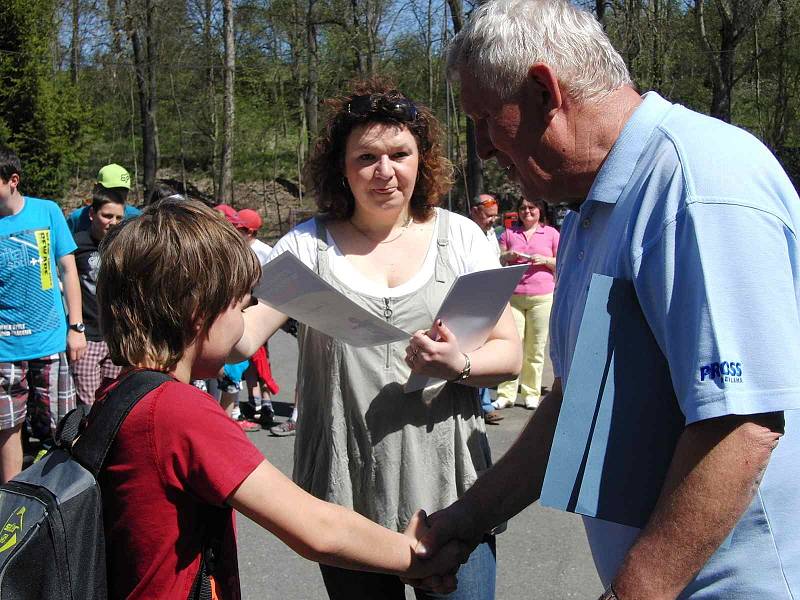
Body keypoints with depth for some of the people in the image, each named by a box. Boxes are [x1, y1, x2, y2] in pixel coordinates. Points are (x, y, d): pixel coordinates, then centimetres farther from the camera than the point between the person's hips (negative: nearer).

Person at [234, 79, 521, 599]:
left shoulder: (460, 237, 3)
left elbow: (509, 352, 2)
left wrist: (461, 365, -19)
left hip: (449, 489, 0)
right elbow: (242, 335, -9)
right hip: (344, 496, 0)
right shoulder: (308, 245, 2)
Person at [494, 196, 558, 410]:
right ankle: (506, 394, -2)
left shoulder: (551, 233, 11)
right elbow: (497, 262, 17)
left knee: (536, 349, 2)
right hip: (513, 296, 1)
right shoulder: (509, 233, 14)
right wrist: (507, 256, -4)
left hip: (542, 298, -1)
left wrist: (545, 260, -8)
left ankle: (531, 394, 11)